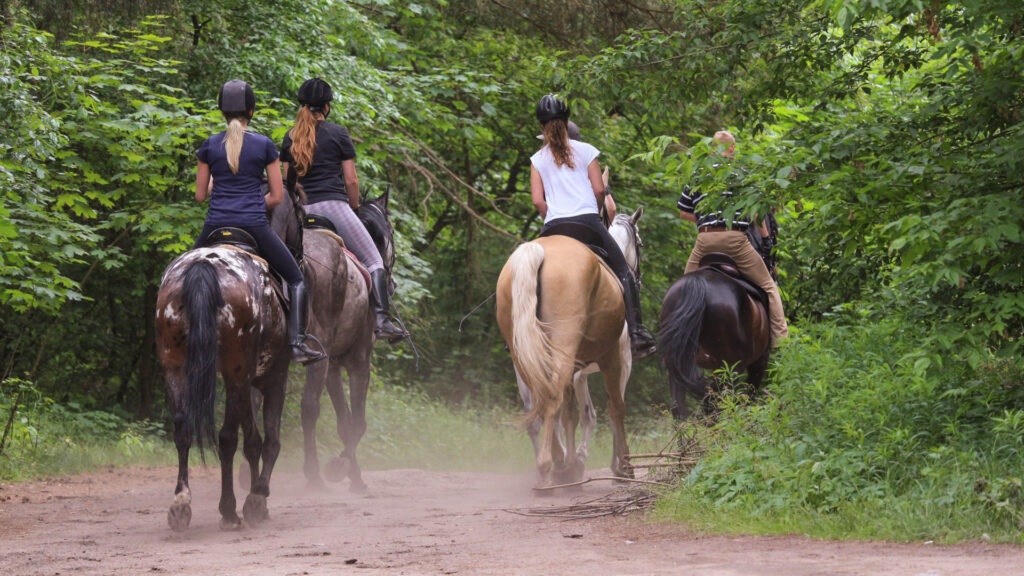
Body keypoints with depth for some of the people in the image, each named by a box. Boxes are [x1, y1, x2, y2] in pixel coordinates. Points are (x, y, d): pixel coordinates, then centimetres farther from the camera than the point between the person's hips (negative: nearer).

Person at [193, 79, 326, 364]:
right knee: (296, 280, 11)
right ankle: (297, 343, -5)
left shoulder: (210, 146, 3)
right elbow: (277, 196, 1)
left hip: (216, 225, 2)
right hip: (255, 225, -2)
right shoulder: (264, 145, -1)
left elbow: (200, 195, 8)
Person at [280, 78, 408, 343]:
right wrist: (354, 207, 15)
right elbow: (351, 180, 0)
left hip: (302, 211, 5)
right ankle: (382, 319, -19)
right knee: (373, 261, -4)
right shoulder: (337, 133, 1)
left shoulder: (290, 137, 13)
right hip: (333, 205, -5)